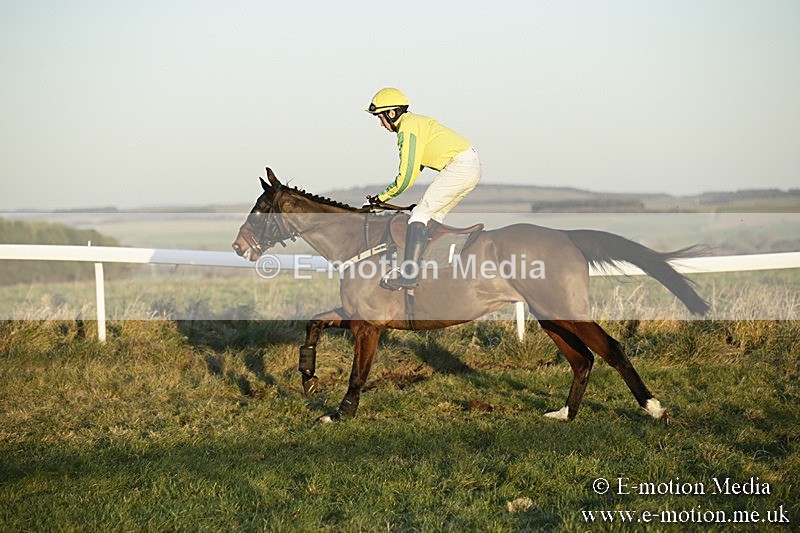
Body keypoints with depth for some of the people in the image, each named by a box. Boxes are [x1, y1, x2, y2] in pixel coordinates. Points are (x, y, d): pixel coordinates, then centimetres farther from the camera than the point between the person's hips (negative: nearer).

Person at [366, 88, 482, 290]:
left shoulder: (407, 128, -9)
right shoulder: (414, 123, 22)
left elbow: (407, 176, -12)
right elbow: (414, 169, 23)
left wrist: (383, 196, -1)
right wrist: (389, 193, 15)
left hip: (459, 166, -10)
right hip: (472, 167, 10)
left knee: (420, 215, -11)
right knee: (433, 217, 16)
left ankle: (409, 274, -18)